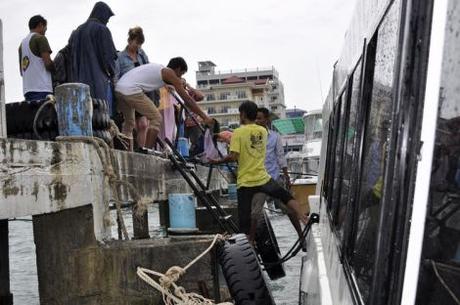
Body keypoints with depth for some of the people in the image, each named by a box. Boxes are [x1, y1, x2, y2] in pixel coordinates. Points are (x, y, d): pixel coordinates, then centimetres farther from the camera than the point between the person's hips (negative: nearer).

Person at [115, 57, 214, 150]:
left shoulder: (157, 67, 25)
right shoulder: (170, 73, 2)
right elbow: (187, 99, 1)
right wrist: (205, 117, 3)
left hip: (118, 88, 9)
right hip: (131, 90, -9)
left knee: (129, 123, 21)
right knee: (156, 118, -1)